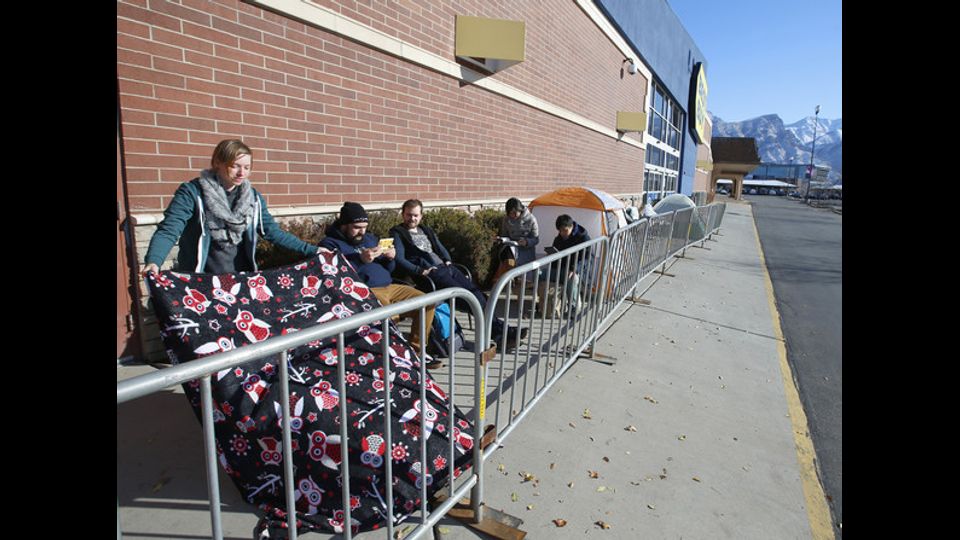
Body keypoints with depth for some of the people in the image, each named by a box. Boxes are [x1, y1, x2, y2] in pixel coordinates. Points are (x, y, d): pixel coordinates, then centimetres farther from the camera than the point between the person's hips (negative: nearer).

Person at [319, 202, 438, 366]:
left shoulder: (370, 238, 23)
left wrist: (390, 258, 5)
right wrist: (361, 260, -22)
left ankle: (416, 350, 4)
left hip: (389, 287, 7)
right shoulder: (330, 244, 2)